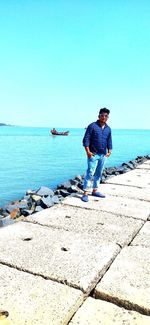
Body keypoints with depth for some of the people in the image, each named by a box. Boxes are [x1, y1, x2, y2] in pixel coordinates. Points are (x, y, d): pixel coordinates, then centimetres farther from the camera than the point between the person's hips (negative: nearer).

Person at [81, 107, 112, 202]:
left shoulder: (108, 129, 12)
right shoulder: (92, 126, -5)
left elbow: (109, 141, 18)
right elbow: (86, 139, -8)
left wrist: (109, 151, 4)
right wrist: (88, 151, -15)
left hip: (103, 155, 6)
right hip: (93, 154, -6)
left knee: (98, 174, 13)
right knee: (90, 173, -9)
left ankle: (95, 190, 24)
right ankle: (85, 193, -5)